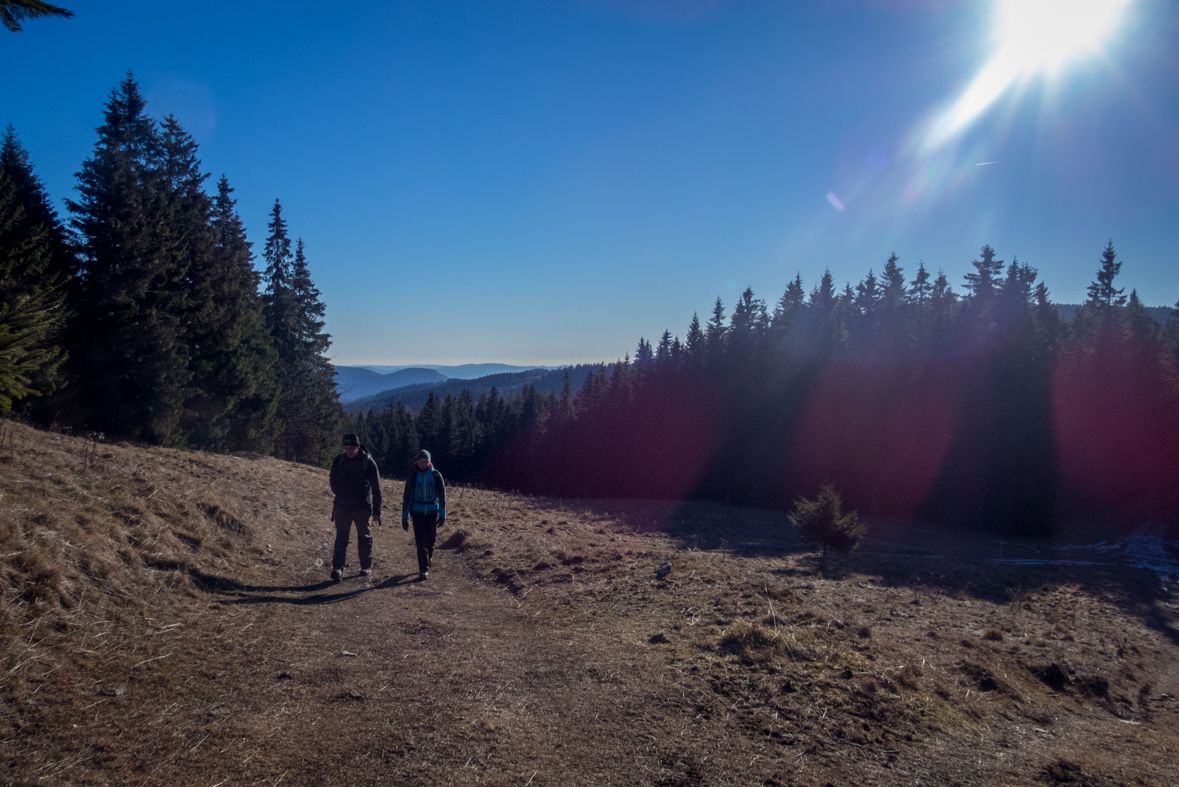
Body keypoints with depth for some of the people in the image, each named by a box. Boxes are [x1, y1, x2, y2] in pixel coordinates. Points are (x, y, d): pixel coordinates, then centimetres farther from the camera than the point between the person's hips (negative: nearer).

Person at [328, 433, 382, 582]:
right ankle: (337, 568, -8)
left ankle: (366, 567, 21)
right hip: (342, 506, 2)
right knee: (341, 537, -5)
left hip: (362, 507, -2)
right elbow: (334, 482, 15)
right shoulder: (339, 460, 1)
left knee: (364, 537, 8)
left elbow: (376, 488, -5)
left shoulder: (368, 462, -7)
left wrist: (377, 510, -7)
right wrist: (339, 493, -1)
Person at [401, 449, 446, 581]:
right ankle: (423, 570, -3)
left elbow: (442, 495, 1)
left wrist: (442, 514, -1)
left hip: (432, 512, 1)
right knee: (420, 541, -6)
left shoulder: (436, 475, -4)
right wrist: (404, 517, -3)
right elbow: (407, 497, -2)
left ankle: (429, 558, 41)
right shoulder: (413, 476, -5)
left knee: (431, 539, 12)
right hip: (418, 512, -1)